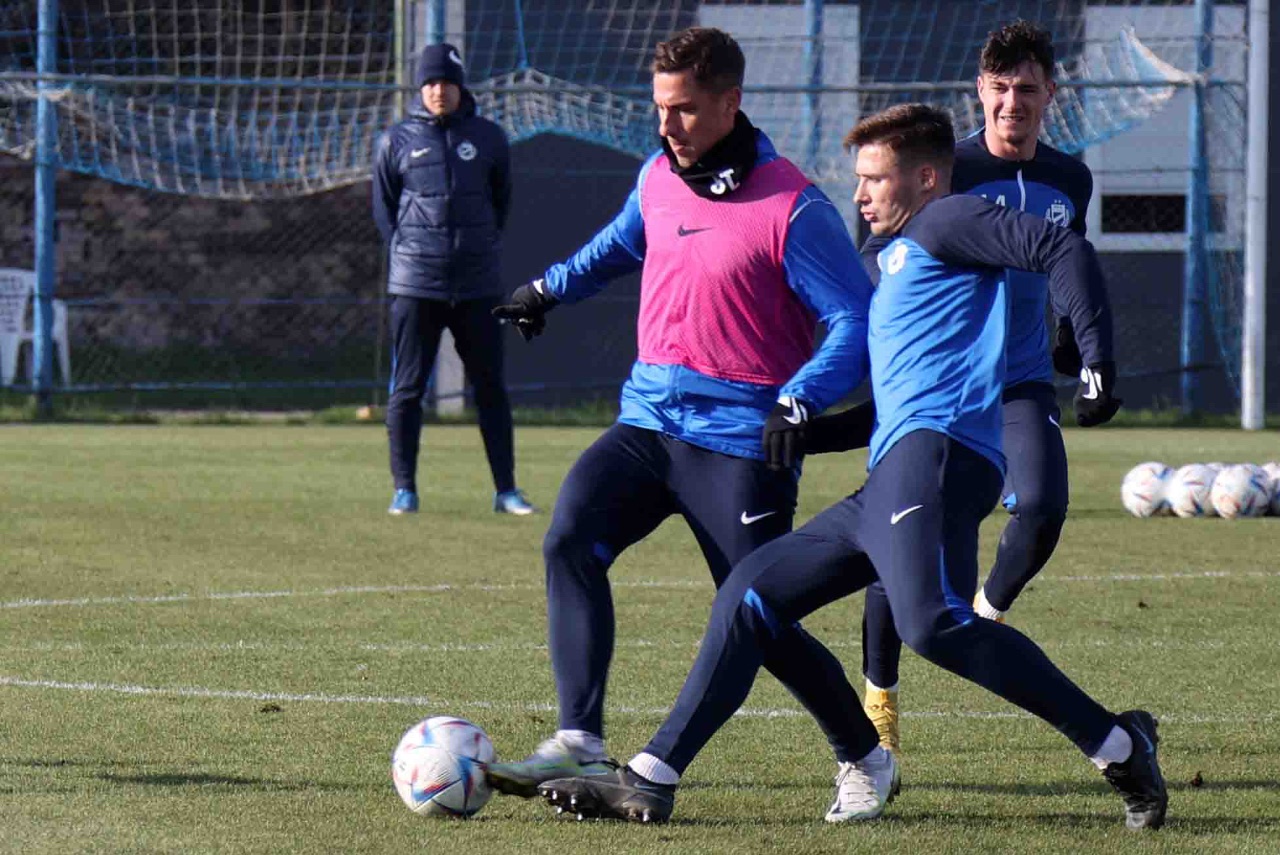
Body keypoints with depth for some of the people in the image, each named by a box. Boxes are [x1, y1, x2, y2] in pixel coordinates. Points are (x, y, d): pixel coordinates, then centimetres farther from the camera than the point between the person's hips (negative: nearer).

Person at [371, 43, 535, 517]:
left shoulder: (488, 138, 7)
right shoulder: (395, 142, 4)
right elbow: (383, 208, 11)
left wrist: (484, 248, 9)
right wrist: (406, 253, 2)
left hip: (478, 284, 1)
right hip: (415, 287, -1)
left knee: (491, 388, 4)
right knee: (407, 389, 0)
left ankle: (506, 489, 8)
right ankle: (404, 489, 7)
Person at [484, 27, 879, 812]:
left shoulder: (792, 208, -14)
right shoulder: (658, 179, 7)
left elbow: (857, 323, -16)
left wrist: (800, 401, -28)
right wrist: (550, 289, 37)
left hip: (740, 442, -6)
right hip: (649, 419, 6)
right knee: (571, 542, -17)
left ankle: (865, 758, 19)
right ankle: (580, 746, -20)